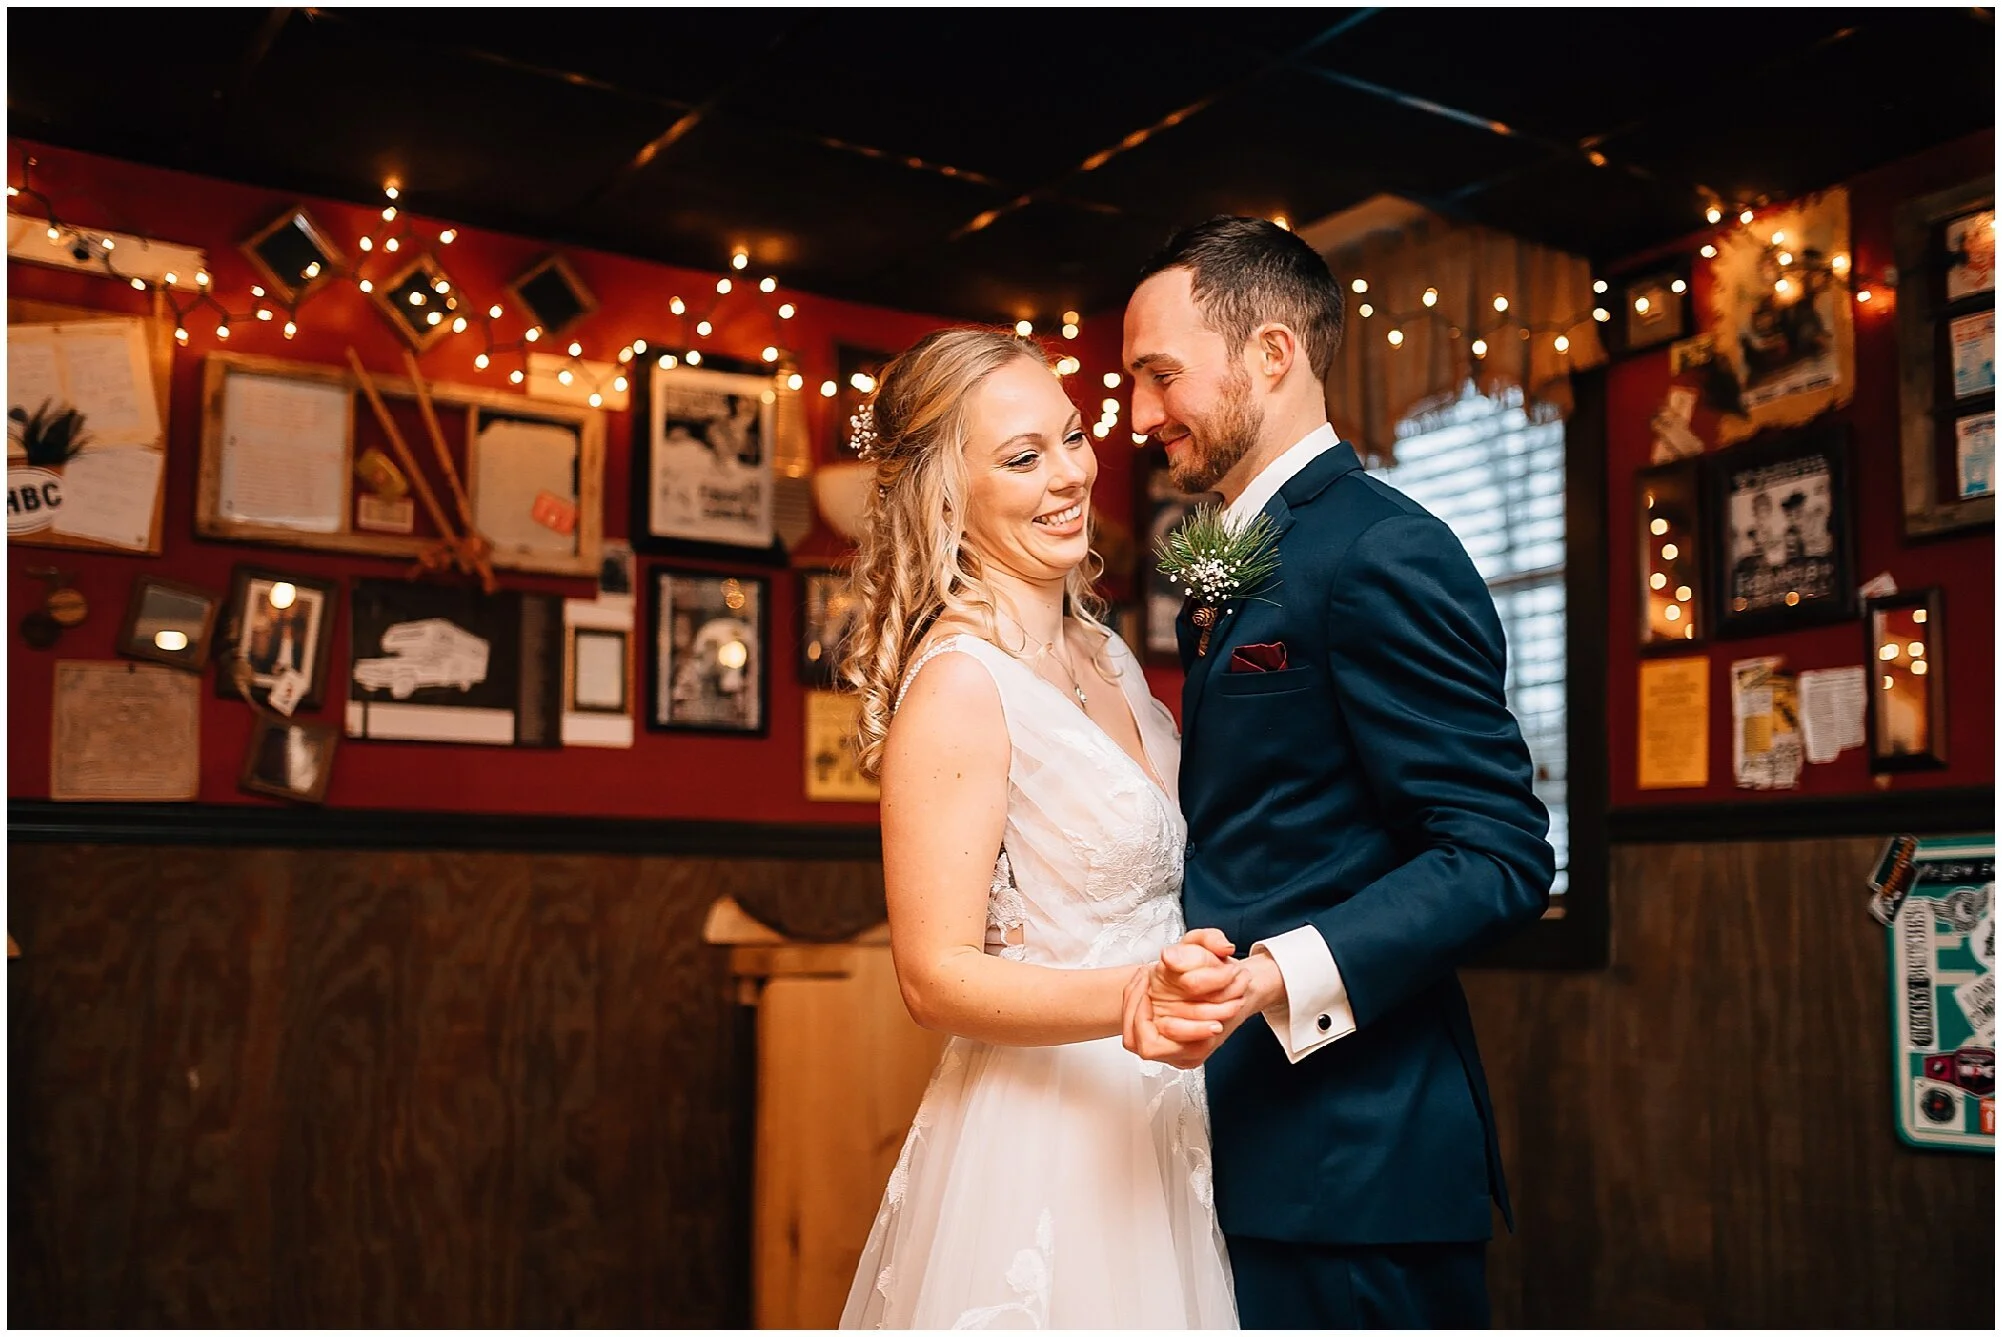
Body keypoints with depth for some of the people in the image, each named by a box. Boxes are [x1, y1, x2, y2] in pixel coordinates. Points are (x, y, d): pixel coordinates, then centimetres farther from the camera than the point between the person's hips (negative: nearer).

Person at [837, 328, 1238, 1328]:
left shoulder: (1104, 654, 6)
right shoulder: (957, 687, -19)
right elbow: (936, 980, -20)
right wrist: (1134, 998, -33)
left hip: (1159, 1126, 8)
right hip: (1039, 1147, -8)